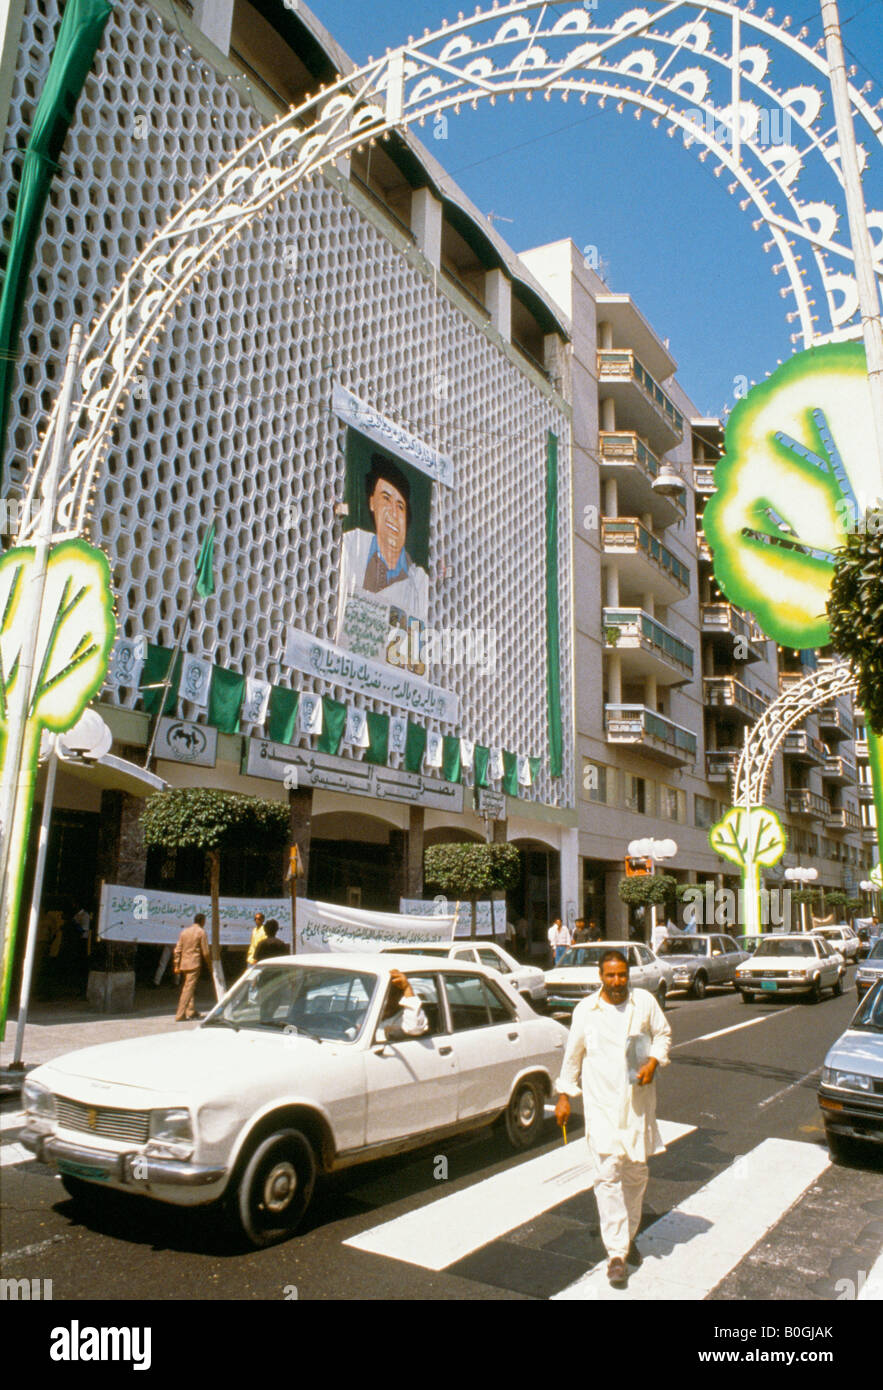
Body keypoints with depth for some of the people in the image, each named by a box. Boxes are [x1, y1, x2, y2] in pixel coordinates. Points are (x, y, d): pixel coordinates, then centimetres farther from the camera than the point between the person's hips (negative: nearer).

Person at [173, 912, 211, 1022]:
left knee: (186, 987, 17)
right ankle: (180, 1015, -9)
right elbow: (205, 952, -7)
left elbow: (177, 950, 8)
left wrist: (176, 966, 10)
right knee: (188, 989, -6)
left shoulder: (184, 931, 12)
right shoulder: (201, 932, -5)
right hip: (194, 964, -7)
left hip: (183, 964, 7)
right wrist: (210, 966, 3)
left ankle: (191, 1011, 23)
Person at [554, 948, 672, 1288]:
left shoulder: (645, 1001, -2)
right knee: (608, 1174, -8)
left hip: (638, 1102, 2)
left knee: (636, 1173, 14)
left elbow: (663, 1034, 11)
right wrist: (564, 1095, 7)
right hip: (601, 1103, -2)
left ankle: (628, 1236, 35)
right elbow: (572, 1054, 7)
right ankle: (616, 1254, -2)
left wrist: (653, 1062, -8)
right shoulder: (585, 1010, -2)